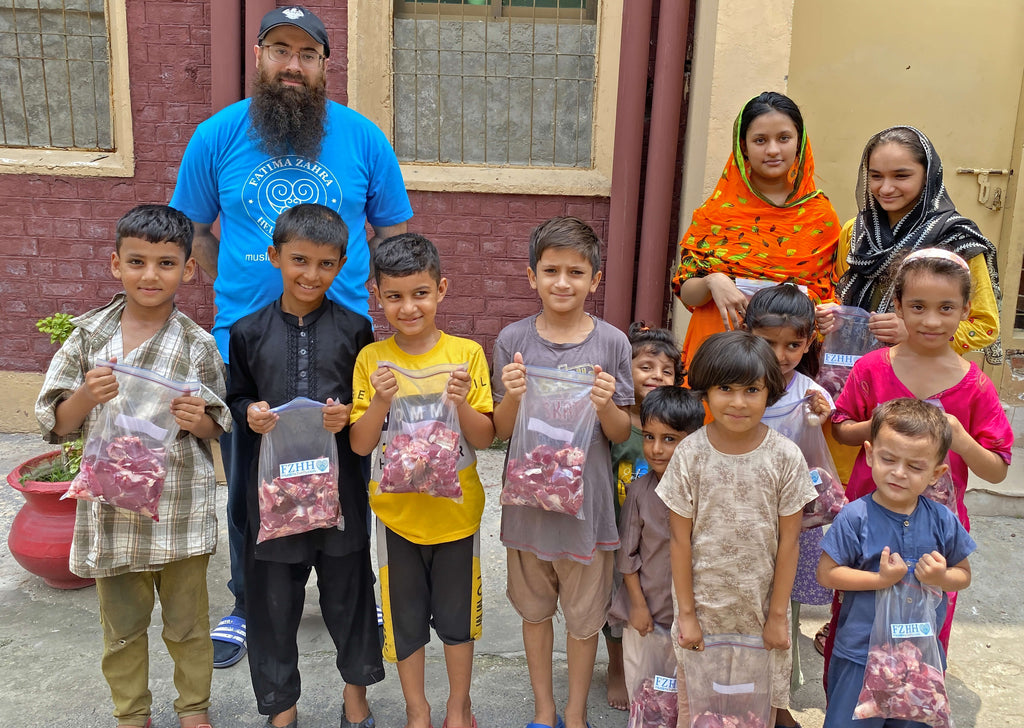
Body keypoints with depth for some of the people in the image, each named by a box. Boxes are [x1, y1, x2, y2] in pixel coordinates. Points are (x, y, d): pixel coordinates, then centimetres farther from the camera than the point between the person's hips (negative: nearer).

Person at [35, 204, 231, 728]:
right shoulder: (89, 336, -2)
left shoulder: (197, 346, -6)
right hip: (111, 505, 1)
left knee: (187, 622, 15)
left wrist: (198, 420, -20)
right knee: (121, 626, 17)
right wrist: (87, 396, -19)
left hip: (181, 511, -1)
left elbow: (217, 426, 2)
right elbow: (56, 424, 1)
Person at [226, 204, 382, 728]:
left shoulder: (353, 329, 0)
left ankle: (356, 686, 36)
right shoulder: (249, 332, 2)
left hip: (339, 483, 0)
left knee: (347, 587, 12)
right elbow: (234, 399, 10)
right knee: (273, 597, 10)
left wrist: (349, 415, -15)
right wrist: (250, 414, -11)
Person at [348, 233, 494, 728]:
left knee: (457, 614, 16)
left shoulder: (466, 354, -9)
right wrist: (381, 401, -24)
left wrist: (461, 403, -26)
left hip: (456, 510, 0)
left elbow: (485, 439, -8)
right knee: (404, 617, 15)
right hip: (397, 512, 1)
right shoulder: (371, 359, -7)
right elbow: (360, 445, -7)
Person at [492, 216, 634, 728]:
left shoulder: (611, 343, -7)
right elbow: (501, 431, -1)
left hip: (586, 498, -1)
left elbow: (621, 435, -2)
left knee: (584, 616, 13)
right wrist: (512, 397, -21)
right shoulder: (513, 340, -5)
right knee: (534, 609, 17)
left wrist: (607, 405, -22)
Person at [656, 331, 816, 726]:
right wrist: (686, 612, -4)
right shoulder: (691, 453, -11)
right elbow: (680, 538, -6)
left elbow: (788, 541, -4)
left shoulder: (786, 456, -10)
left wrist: (778, 614, -2)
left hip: (762, 605, 0)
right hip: (703, 602, 0)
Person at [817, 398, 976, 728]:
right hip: (860, 654, -3)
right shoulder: (855, 518, -16)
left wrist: (942, 578, -15)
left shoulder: (943, 521, -6)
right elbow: (826, 573, -14)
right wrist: (880, 579, -22)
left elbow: (963, 575, 6)